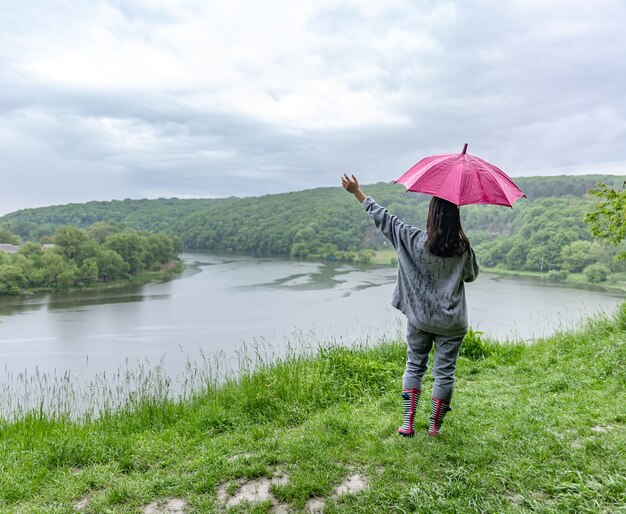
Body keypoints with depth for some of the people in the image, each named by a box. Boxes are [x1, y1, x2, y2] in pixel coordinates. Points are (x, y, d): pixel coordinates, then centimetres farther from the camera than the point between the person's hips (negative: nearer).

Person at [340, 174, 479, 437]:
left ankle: (407, 424, 15)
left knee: (414, 367, 14)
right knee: (444, 372, 10)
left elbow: (383, 218, -6)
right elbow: (472, 275, 7)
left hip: (419, 318, 1)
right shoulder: (463, 247, -11)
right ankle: (435, 427, 20)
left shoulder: (414, 239, -13)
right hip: (451, 322, 0)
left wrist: (357, 192, 2)